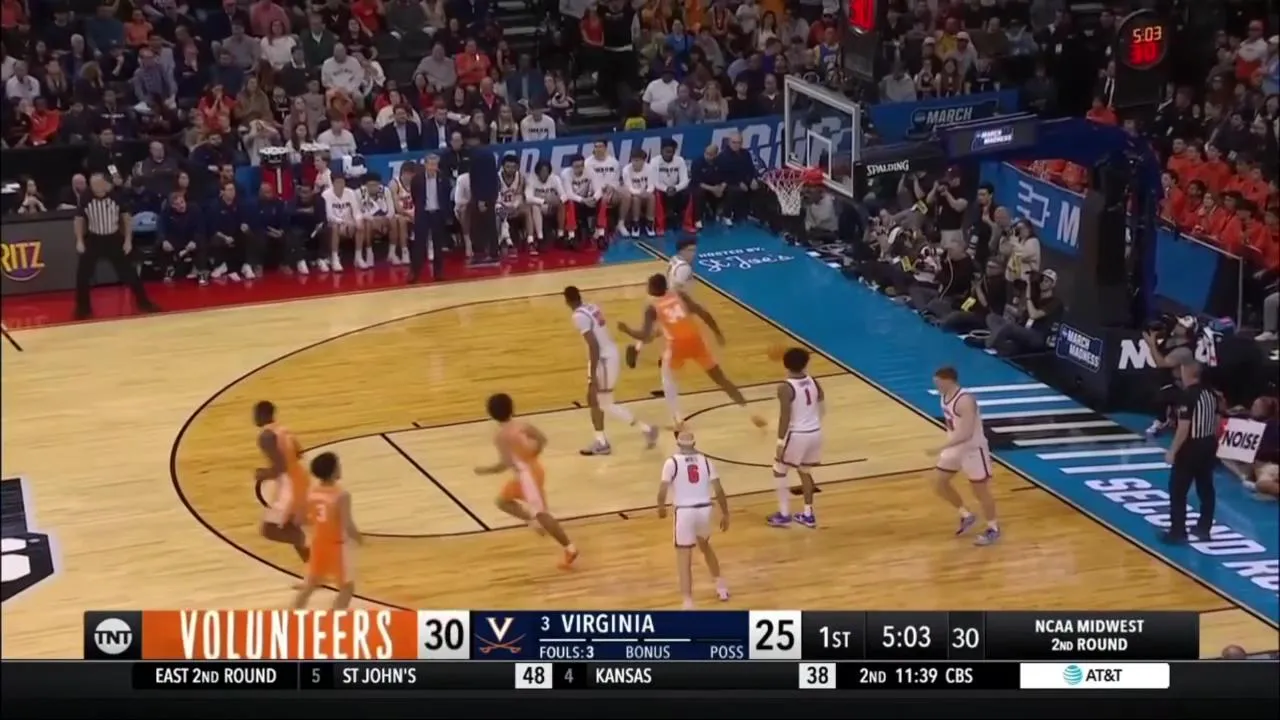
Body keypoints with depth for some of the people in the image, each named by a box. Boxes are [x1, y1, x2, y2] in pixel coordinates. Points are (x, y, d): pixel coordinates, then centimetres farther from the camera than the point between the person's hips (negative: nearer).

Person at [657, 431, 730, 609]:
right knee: (705, 546, 31)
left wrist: (661, 507, 14)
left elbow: (663, 491, -6)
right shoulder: (705, 460, 8)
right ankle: (720, 586, 43)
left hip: (684, 512, -4)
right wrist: (725, 514, 16)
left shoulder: (672, 462, -3)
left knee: (684, 558, 1)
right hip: (704, 509, 4)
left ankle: (688, 602, -9)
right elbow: (719, 490, 5)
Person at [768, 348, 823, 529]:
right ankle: (808, 514, 27)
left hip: (797, 435, -6)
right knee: (805, 471, 23)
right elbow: (821, 406, 12)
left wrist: (781, 442, -15)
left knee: (779, 471, 12)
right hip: (815, 432, 6)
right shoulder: (813, 383, 3)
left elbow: (785, 418, -19)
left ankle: (784, 515, 12)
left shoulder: (785, 388, -17)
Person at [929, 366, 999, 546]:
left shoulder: (965, 401, -30)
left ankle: (993, 529, 24)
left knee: (980, 490, 5)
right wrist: (946, 448, 19)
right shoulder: (945, 396, -1)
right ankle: (966, 516, 29)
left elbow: (966, 434, -34)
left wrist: (942, 448, -37)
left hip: (973, 449, -9)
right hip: (955, 447, 9)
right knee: (939, 483, 12)